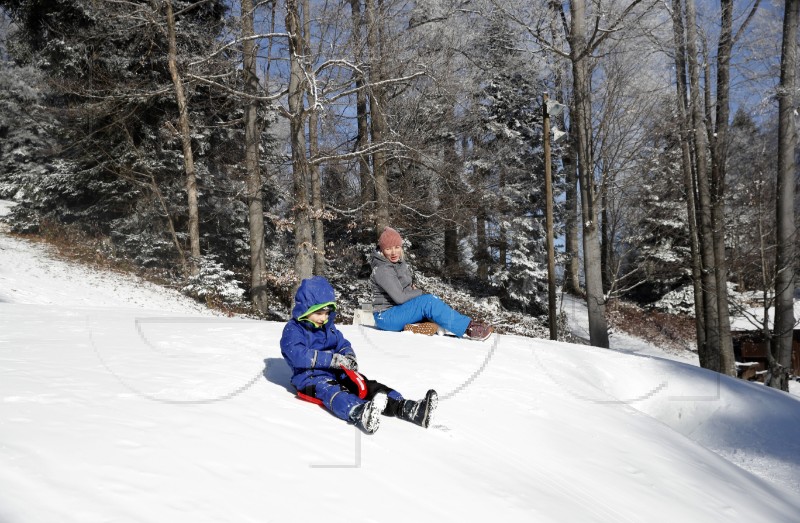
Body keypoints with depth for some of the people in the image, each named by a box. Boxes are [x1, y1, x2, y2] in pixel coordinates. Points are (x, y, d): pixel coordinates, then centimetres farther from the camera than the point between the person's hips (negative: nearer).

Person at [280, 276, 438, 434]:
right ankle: (360, 414, -73)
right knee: (330, 391, -39)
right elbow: (298, 355, -22)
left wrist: (349, 356, -8)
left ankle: (407, 408, -34)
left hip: (336, 373, 8)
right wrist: (333, 359, -26)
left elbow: (342, 344, 20)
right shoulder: (292, 330, -7)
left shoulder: (328, 326, 18)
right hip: (310, 377, -8)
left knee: (367, 385, -15)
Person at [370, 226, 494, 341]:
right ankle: (468, 328, -24)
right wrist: (419, 292, -9)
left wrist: (412, 288, 5)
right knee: (428, 301, -23)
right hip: (385, 316, -10)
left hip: (397, 310, 10)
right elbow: (399, 297, -25)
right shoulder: (382, 270, -21)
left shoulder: (400, 263, 9)